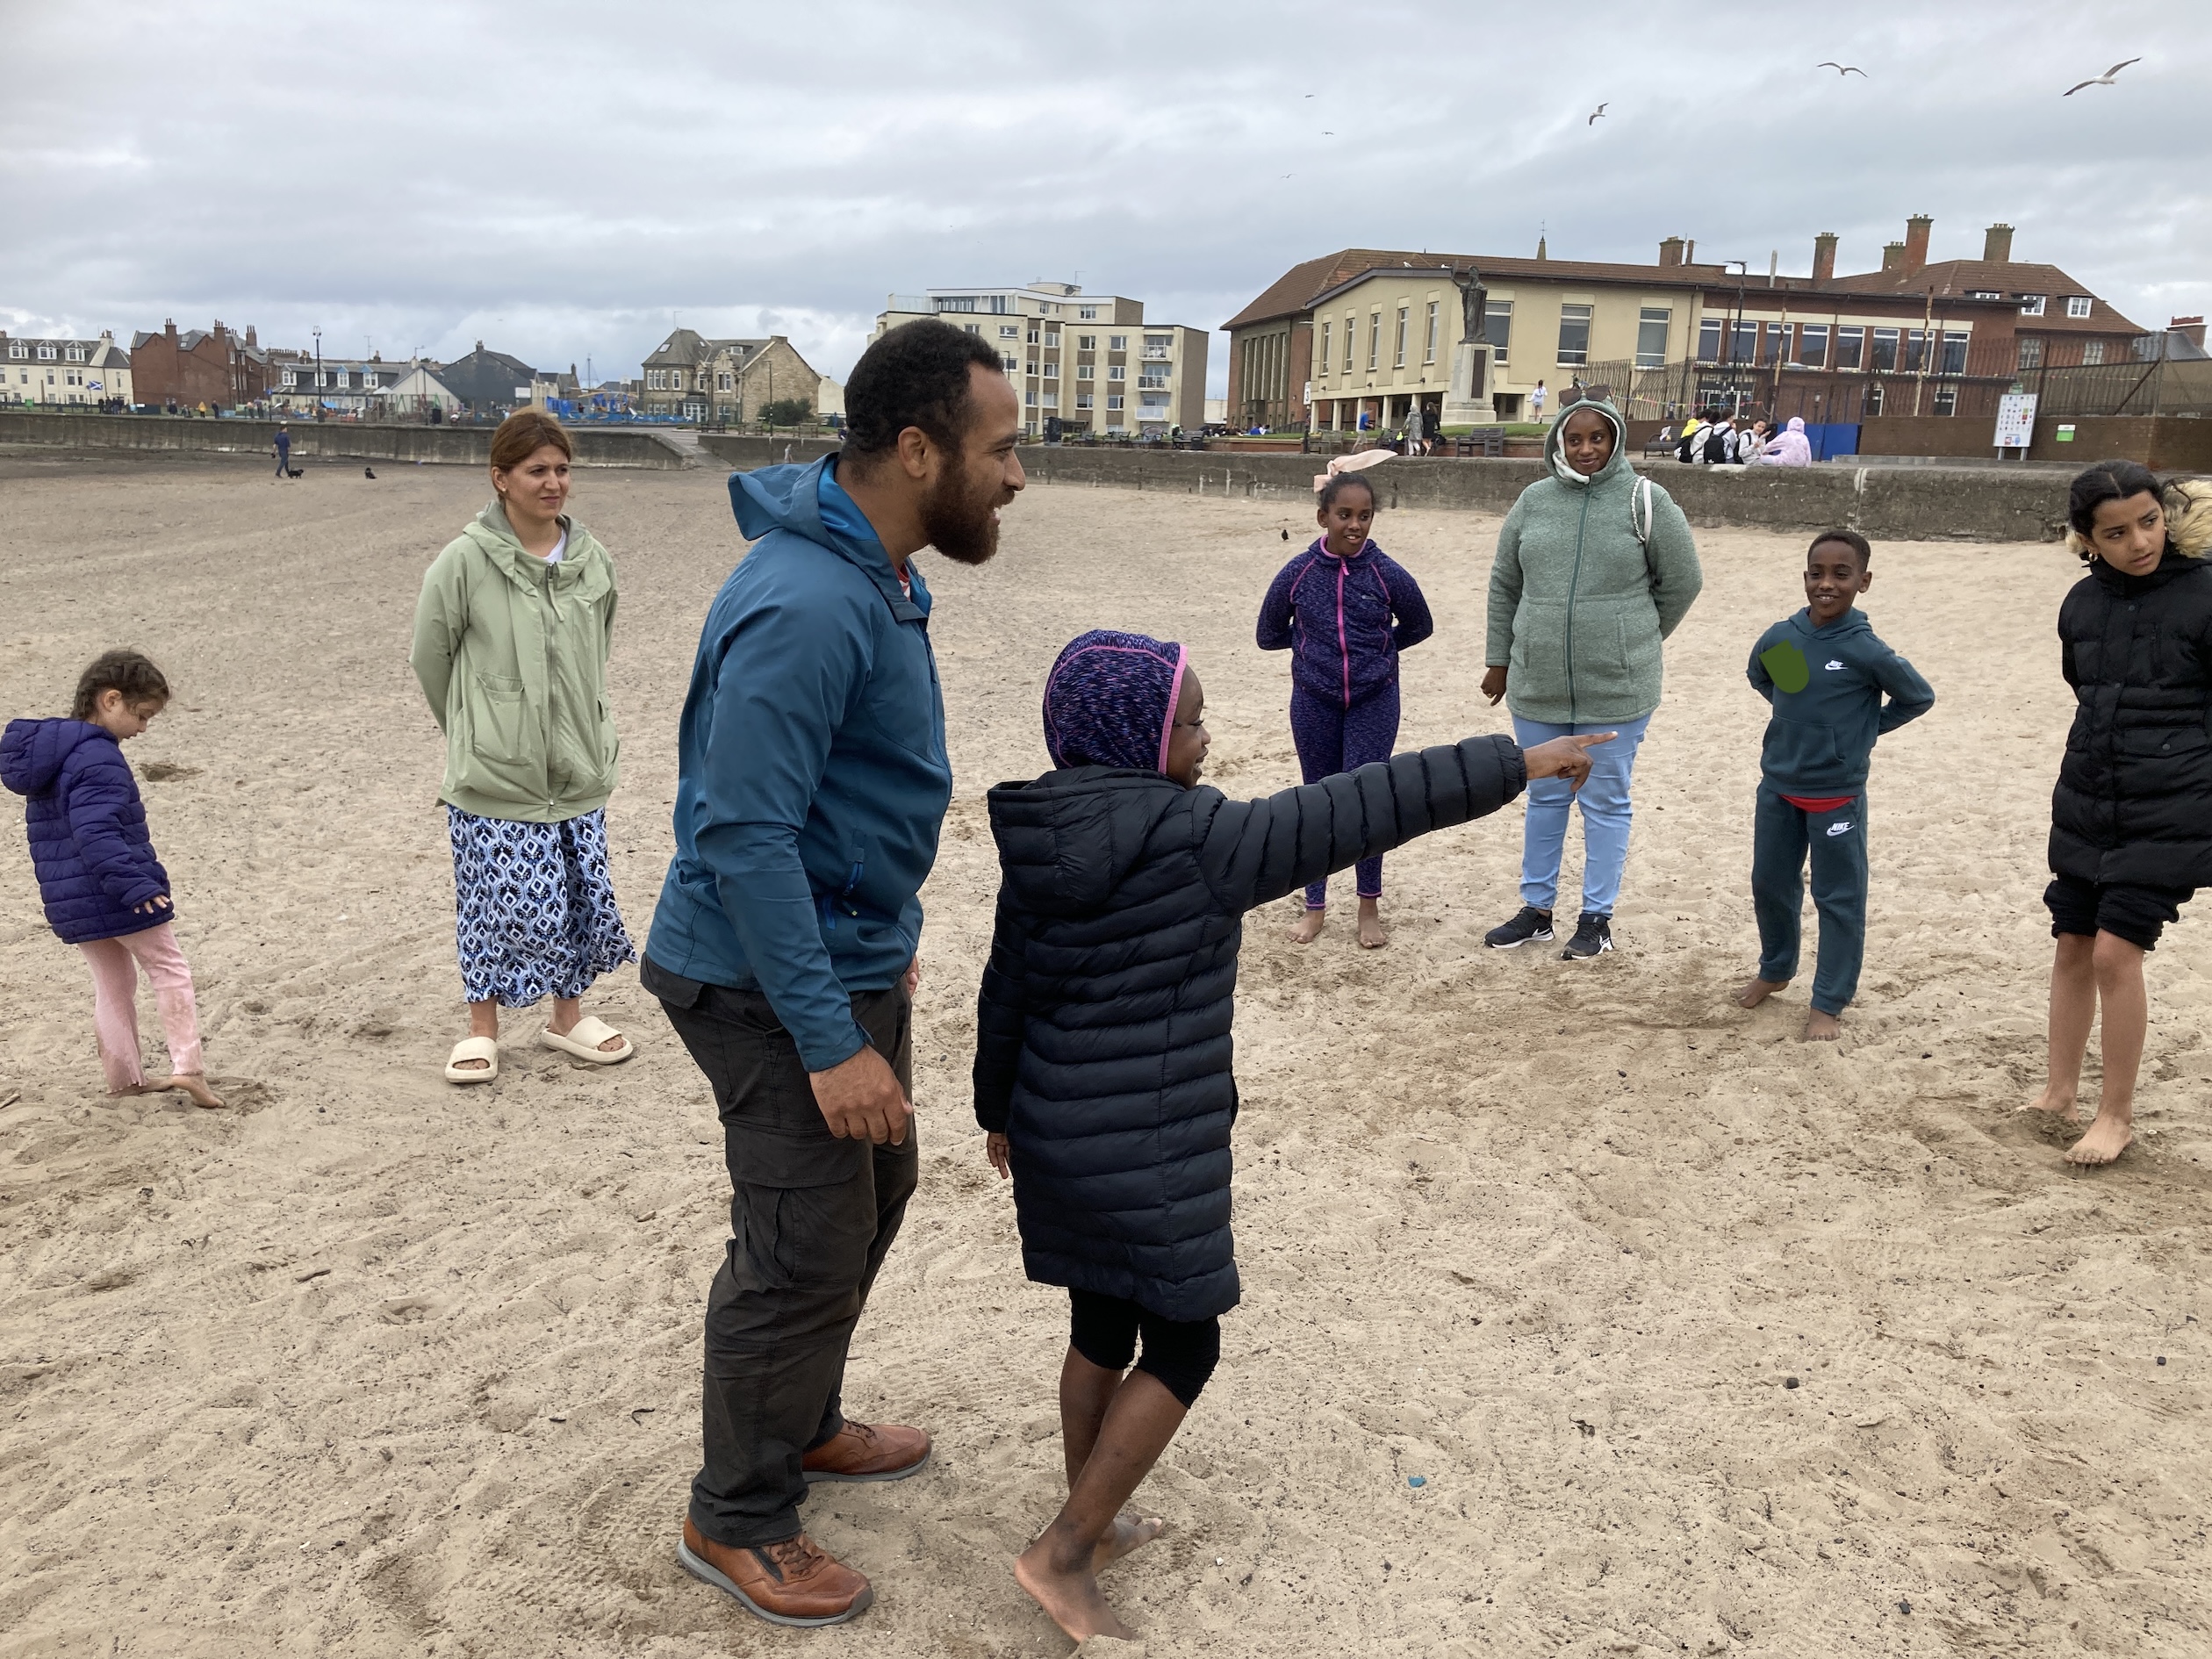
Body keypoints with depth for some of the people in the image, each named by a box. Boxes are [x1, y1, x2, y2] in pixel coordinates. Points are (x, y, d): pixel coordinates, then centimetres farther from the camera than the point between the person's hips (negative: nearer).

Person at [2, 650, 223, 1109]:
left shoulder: (47, 751, 11)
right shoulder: (98, 758, -21)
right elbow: (95, 833, -31)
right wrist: (136, 884, -34)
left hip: (71, 902, 9)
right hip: (118, 897, -9)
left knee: (112, 984, 18)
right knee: (170, 971, 4)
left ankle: (124, 1080, 23)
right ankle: (187, 1067, -1)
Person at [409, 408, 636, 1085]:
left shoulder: (592, 560, 1)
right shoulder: (464, 561, -12)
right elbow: (430, 657, -1)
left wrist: (590, 732, 13)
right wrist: (475, 734, 8)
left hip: (578, 771, 4)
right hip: (493, 776, -4)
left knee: (579, 894, 12)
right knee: (495, 900, 4)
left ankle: (568, 1015, 31)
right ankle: (482, 1027, 23)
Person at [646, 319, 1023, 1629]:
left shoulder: (877, 576, 6)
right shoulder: (806, 607, -27)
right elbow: (743, 833, -28)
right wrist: (830, 1042, -27)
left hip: (853, 951, 10)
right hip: (778, 981, -10)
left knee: (875, 1191, 22)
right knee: (806, 1250, 2)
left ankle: (803, 1426, 44)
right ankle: (738, 1521, 25)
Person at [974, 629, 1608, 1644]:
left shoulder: (1040, 845, 2)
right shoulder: (1196, 841, -21)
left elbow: (1003, 995, 10)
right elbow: (1359, 811, -18)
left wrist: (1000, 1108, 24)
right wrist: (1514, 764, -10)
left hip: (1056, 1132, 8)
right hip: (1148, 1155, -8)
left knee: (1102, 1329, 21)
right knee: (1183, 1347, 9)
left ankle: (1088, 1527, 37)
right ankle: (1064, 1556, 14)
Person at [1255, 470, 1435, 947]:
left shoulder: (1387, 574, -9)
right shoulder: (1298, 573, -7)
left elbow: (1420, 626, 7)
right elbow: (1269, 634, 6)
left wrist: (1377, 649, 5)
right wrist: (1312, 643, 4)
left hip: (1374, 702, -1)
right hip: (1314, 702, 2)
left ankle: (1369, 908, 12)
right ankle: (1315, 906, 22)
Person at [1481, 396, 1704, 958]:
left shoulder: (1646, 501, -6)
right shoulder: (1534, 500, 4)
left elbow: (1682, 582, 2)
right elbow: (1504, 584, 12)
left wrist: (1633, 643, 9)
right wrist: (1498, 660, 13)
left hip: (1615, 690, -3)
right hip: (1537, 684, 3)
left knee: (1605, 803, 7)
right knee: (1544, 798, 15)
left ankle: (1597, 918, 19)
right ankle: (1536, 909, 28)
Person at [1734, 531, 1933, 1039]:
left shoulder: (1867, 651, -15)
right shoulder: (1780, 637, -4)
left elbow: (1919, 697, -2)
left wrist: (1866, 727, -3)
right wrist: (1796, 713, 7)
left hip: (1836, 797, -4)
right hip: (1777, 787, 5)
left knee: (1839, 899, 4)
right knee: (1770, 884, 17)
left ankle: (1828, 1003, 15)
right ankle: (1775, 969, 39)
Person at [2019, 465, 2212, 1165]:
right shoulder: (2083, 602, 4)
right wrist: (2096, 758, 17)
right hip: (2085, 806, 5)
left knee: (2116, 951, -9)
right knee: (2072, 947, 10)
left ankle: (2117, 1115, 5)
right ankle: (2060, 1092, 24)